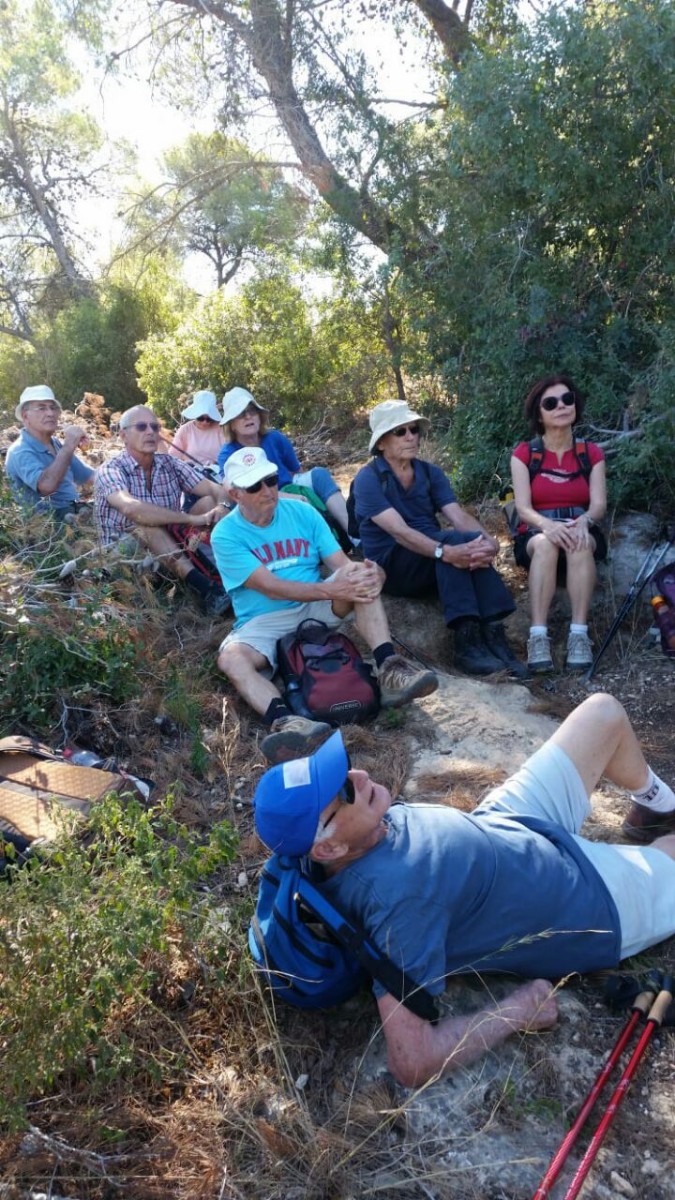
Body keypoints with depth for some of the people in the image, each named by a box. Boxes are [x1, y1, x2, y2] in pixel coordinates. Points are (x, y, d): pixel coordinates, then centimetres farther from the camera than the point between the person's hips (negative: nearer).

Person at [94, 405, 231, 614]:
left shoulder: (170, 464, 3)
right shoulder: (110, 471, -13)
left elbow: (216, 489, -3)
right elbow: (132, 508, -34)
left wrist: (222, 507, -28)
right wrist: (191, 518, -34)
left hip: (171, 548, 5)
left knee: (209, 502, -11)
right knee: (146, 523, -35)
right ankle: (204, 588, -46)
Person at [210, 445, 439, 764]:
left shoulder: (302, 512, 3)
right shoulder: (226, 535, -9)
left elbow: (342, 563, -4)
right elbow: (270, 587, -21)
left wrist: (364, 573, -29)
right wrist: (330, 589, -33)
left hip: (316, 609, 3)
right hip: (263, 622, -3)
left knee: (360, 576, -23)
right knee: (230, 658, -34)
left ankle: (389, 670, -36)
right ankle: (284, 720, -57)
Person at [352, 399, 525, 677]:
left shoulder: (430, 472, 7)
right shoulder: (368, 479, -10)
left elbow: (459, 515, -8)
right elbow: (399, 531, -25)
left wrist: (488, 540, -30)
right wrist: (446, 552, -41)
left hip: (432, 564, 5)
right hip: (391, 567, -5)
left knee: (474, 547, -28)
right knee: (456, 539, -31)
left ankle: (492, 634, -32)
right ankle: (466, 641, -36)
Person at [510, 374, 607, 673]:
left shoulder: (592, 453, 7)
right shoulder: (524, 453, 2)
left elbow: (598, 504, -4)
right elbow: (523, 508, -9)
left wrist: (583, 521, -29)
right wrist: (548, 525, -32)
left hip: (582, 532, 1)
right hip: (536, 535, -1)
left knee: (580, 542, -35)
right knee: (546, 543, -37)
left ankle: (579, 634, -41)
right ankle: (538, 637, -45)